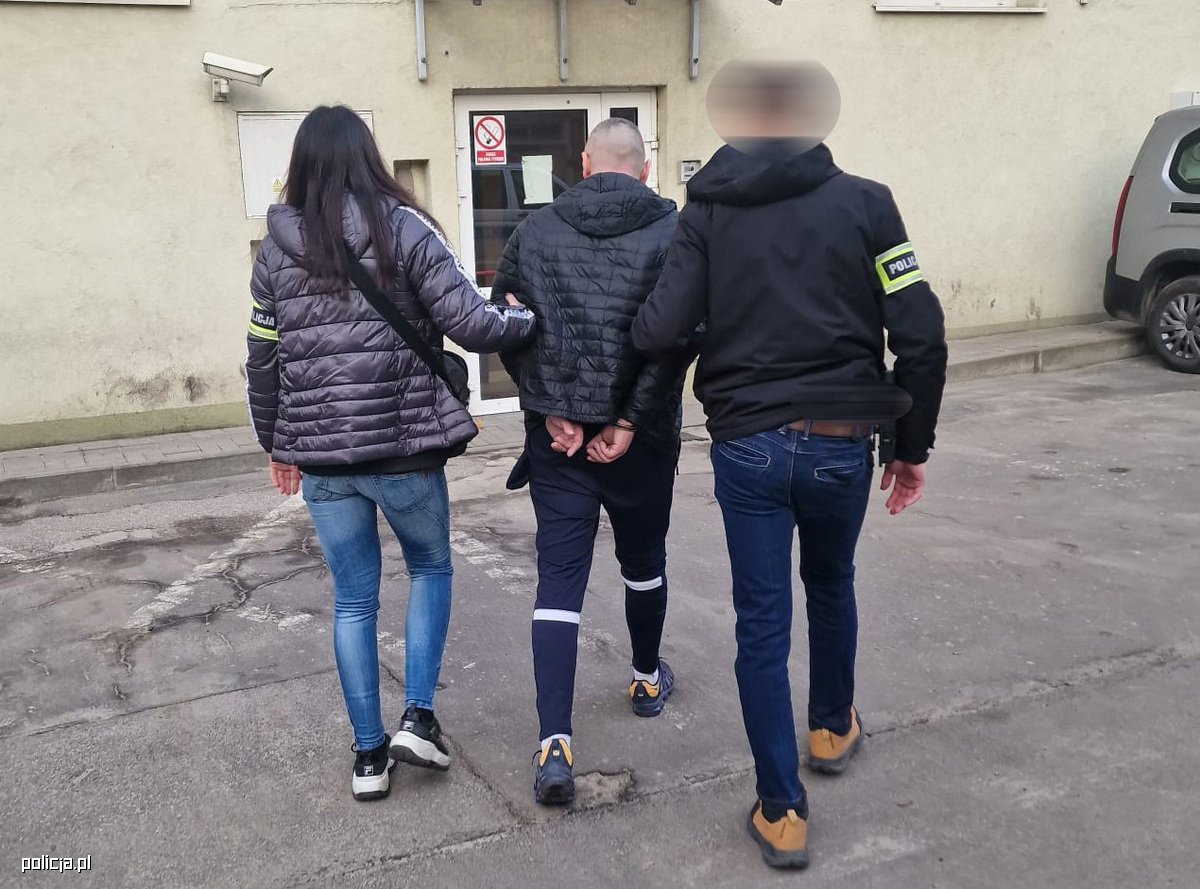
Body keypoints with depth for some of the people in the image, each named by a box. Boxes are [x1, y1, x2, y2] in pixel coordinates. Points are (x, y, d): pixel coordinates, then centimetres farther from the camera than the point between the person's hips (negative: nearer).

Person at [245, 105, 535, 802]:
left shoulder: (277, 248, 4)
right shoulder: (403, 228, -6)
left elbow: (264, 362, 7)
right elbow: (471, 324, -13)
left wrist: (278, 445, 20)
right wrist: (530, 320, 6)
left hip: (321, 454, 3)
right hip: (404, 444, -3)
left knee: (353, 599, 14)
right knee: (431, 568, 21)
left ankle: (369, 753, 22)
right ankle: (419, 717, 12)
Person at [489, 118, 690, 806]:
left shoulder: (536, 232, 3)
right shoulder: (672, 232, -4)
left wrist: (550, 408, -6)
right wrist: (631, 421, -13)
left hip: (555, 435, 1)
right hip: (640, 437, 0)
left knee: (559, 579, 2)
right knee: (644, 560, 21)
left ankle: (555, 742, -6)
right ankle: (649, 678, 43)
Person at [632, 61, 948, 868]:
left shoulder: (708, 211, 1)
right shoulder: (863, 201, 0)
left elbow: (658, 333, -10)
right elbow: (921, 335, -6)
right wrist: (913, 446, 5)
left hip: (746, 446, -1)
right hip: (840, 442, 1)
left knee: (762, 623, 9)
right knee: (831, 585, 27)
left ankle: (783, 813, 14)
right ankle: (833, 729, 48)